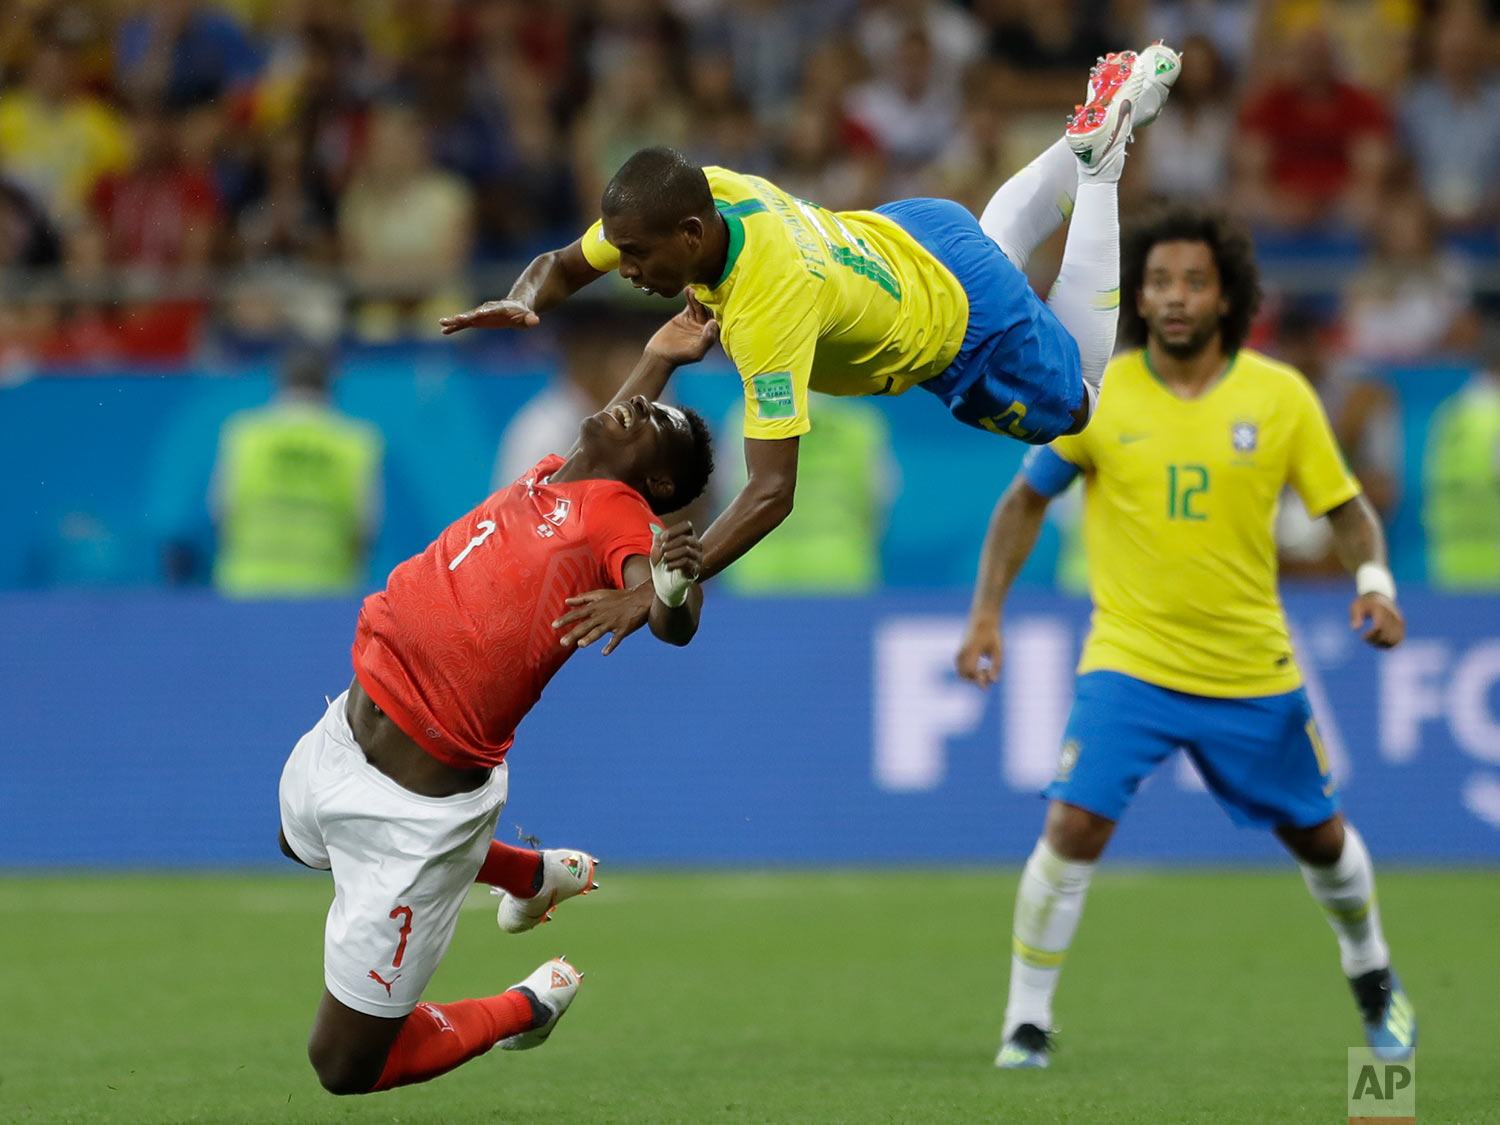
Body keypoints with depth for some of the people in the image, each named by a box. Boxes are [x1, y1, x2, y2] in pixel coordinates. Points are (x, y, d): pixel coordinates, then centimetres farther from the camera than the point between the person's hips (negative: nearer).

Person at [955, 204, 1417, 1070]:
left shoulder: (1281, 397, -6)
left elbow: (1347, 507, 3)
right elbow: (1028, 500, 4)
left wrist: (1375, 582, -16)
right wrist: (987, 613, -4)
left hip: (1252, 668, 2)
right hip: (1129, 661, -1)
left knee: (1318, 836, 14)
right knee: (1076, 826, -19)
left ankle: (1372, 976, 44)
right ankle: (1027, 1021, -5)